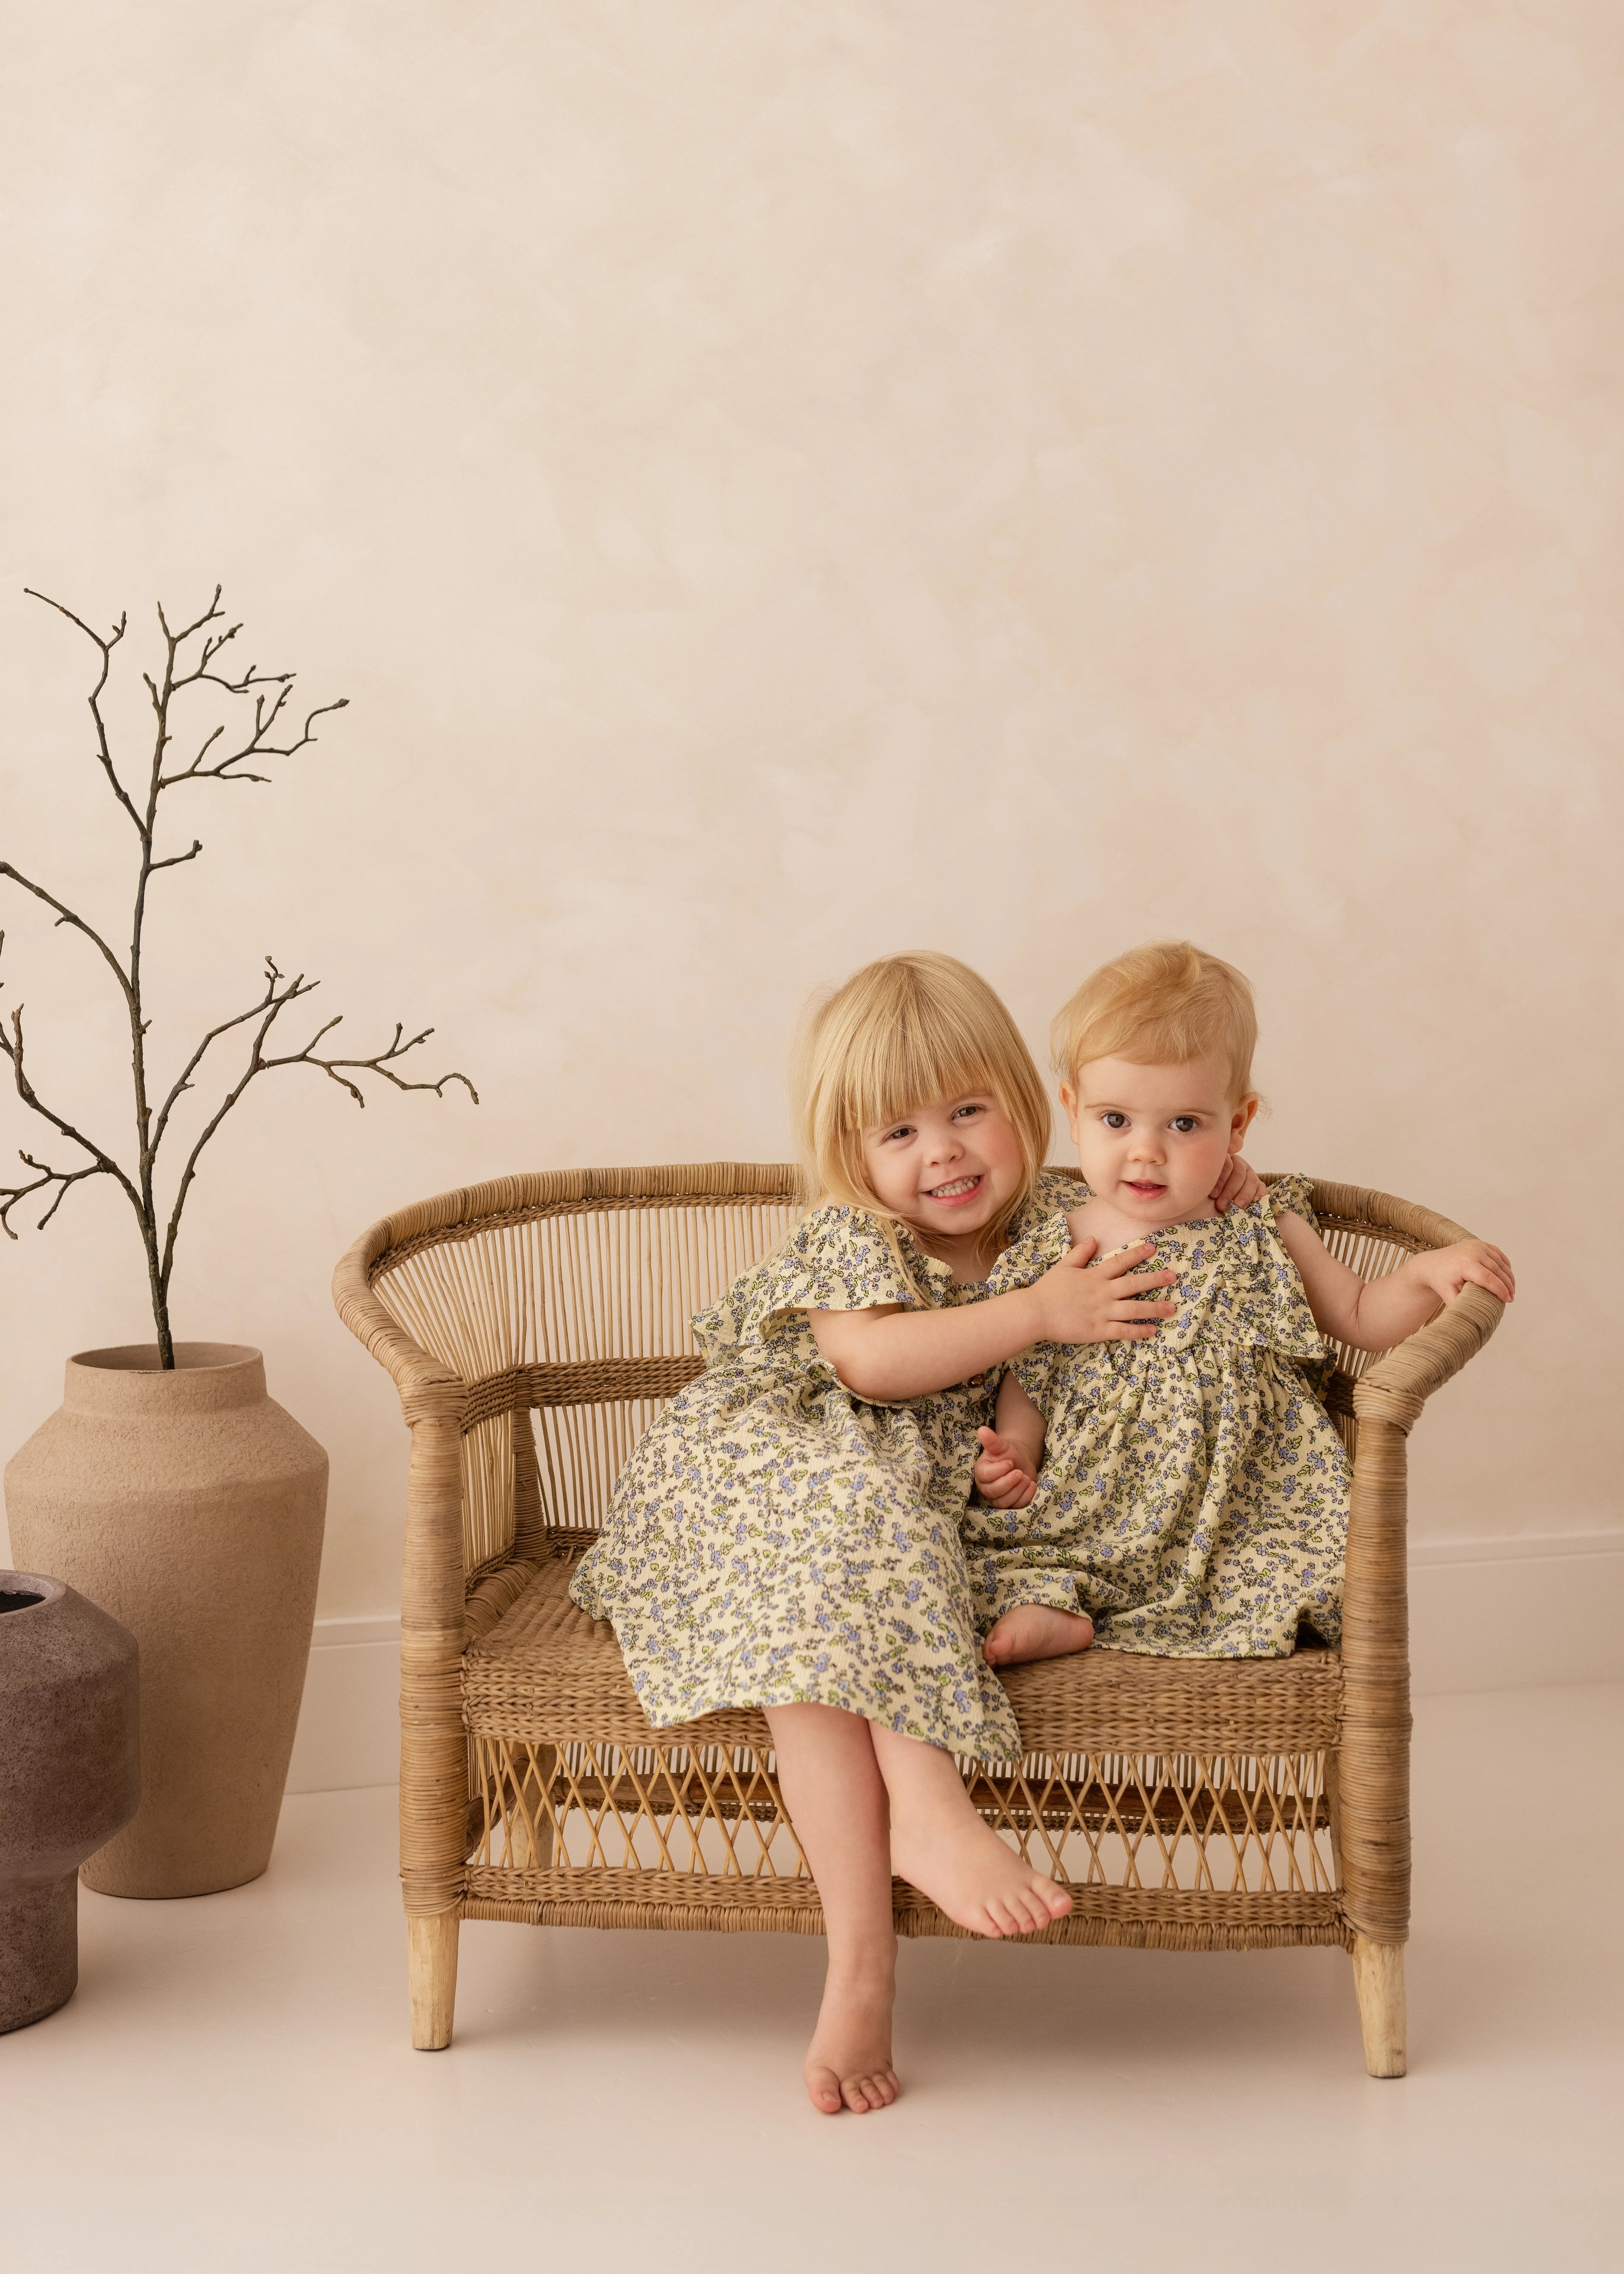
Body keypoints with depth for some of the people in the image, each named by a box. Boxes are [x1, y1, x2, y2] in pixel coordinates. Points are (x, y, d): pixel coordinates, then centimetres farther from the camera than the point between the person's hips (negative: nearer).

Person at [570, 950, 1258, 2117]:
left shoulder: (1053, 1221, 7)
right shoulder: (848, 1238, -6)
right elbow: (872, 1359, -24)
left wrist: (1211, 1182, -3)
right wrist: (1039, 1313, -26)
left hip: (935, 1508, 4)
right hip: (767, 1482, -4)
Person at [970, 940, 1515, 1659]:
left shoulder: (1262, 1237, 4)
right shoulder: (1046, 1258, 4)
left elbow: (1360, 1319, 13)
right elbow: (1025, 1386, 12)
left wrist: (1425, 1274, -5)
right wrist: (1006, 1462, -7)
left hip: (1241, 1522, 2)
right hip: (1086, 1528, -1)